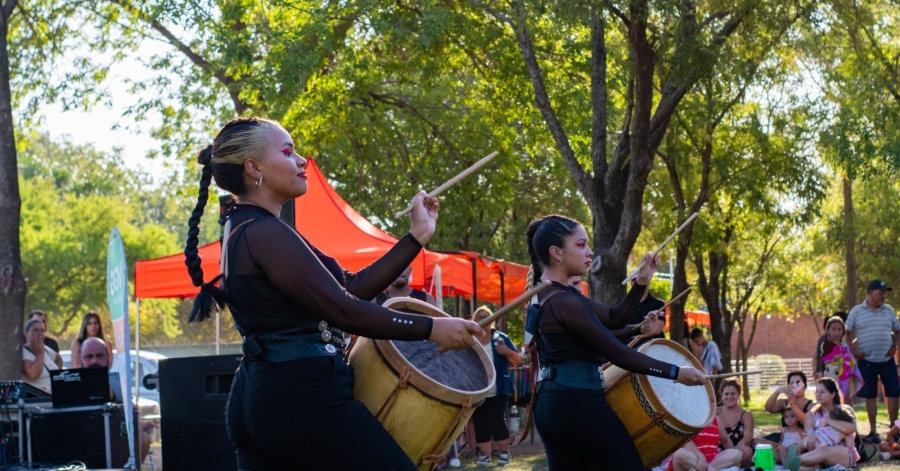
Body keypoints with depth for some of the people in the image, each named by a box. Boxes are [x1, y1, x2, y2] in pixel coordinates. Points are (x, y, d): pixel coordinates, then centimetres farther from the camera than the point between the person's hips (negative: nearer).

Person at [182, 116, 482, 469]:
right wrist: (430, 328, -11)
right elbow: (343, 309, -18)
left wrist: (417, 236, 12)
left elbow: (353, 286, 14)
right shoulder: (265, 233, -13)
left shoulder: (243, 231, 19)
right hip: (301, 396, -11)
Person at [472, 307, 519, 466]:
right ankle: (485, 455, 12)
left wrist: (506, 351, -17)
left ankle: (505, 453, 9)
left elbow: (517, 360, 2)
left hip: (497, 391, -3)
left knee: (496, 422, -7)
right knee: (480, 425, 4)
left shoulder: (500, 337, 2)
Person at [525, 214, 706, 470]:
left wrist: (641, 283, 5)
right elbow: (616, 353, -17)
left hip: (550, 403, 10)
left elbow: (614, 318, 17)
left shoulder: (546, 295, 14)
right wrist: (675, 372, -12)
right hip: (578, 402, -10)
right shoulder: (564, 301, -16)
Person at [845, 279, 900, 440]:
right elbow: (847, 333, 4)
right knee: (870, 396, 4)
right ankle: (873, 431, 11)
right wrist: (853, 350, -7)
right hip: (867, 361, -2)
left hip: (887, 360, 2)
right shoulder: (856, 311, -1)